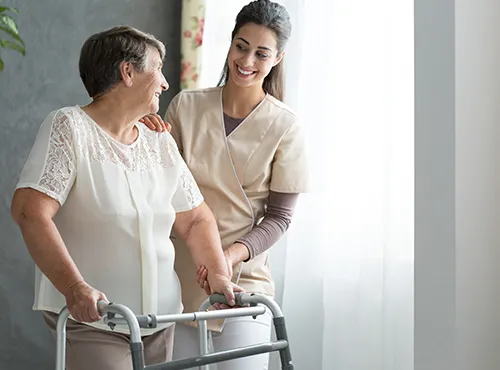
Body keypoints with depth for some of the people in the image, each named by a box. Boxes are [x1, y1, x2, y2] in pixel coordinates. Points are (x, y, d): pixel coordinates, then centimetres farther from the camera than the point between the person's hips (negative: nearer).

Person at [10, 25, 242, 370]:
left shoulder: (161, 142, 13)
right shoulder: (69, 127, -7)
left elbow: (196, 218, 17)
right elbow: (30, 210, -19)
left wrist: (219, 274, 0)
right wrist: (74, 286, -29)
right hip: (90, 320, -6)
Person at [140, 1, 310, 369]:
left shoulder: (284, 126, -5)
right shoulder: (186, 106, 0)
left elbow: (279, 216, -2)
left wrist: (234, 253, -18)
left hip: (243, 277, -2)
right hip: (180, 277, 2)